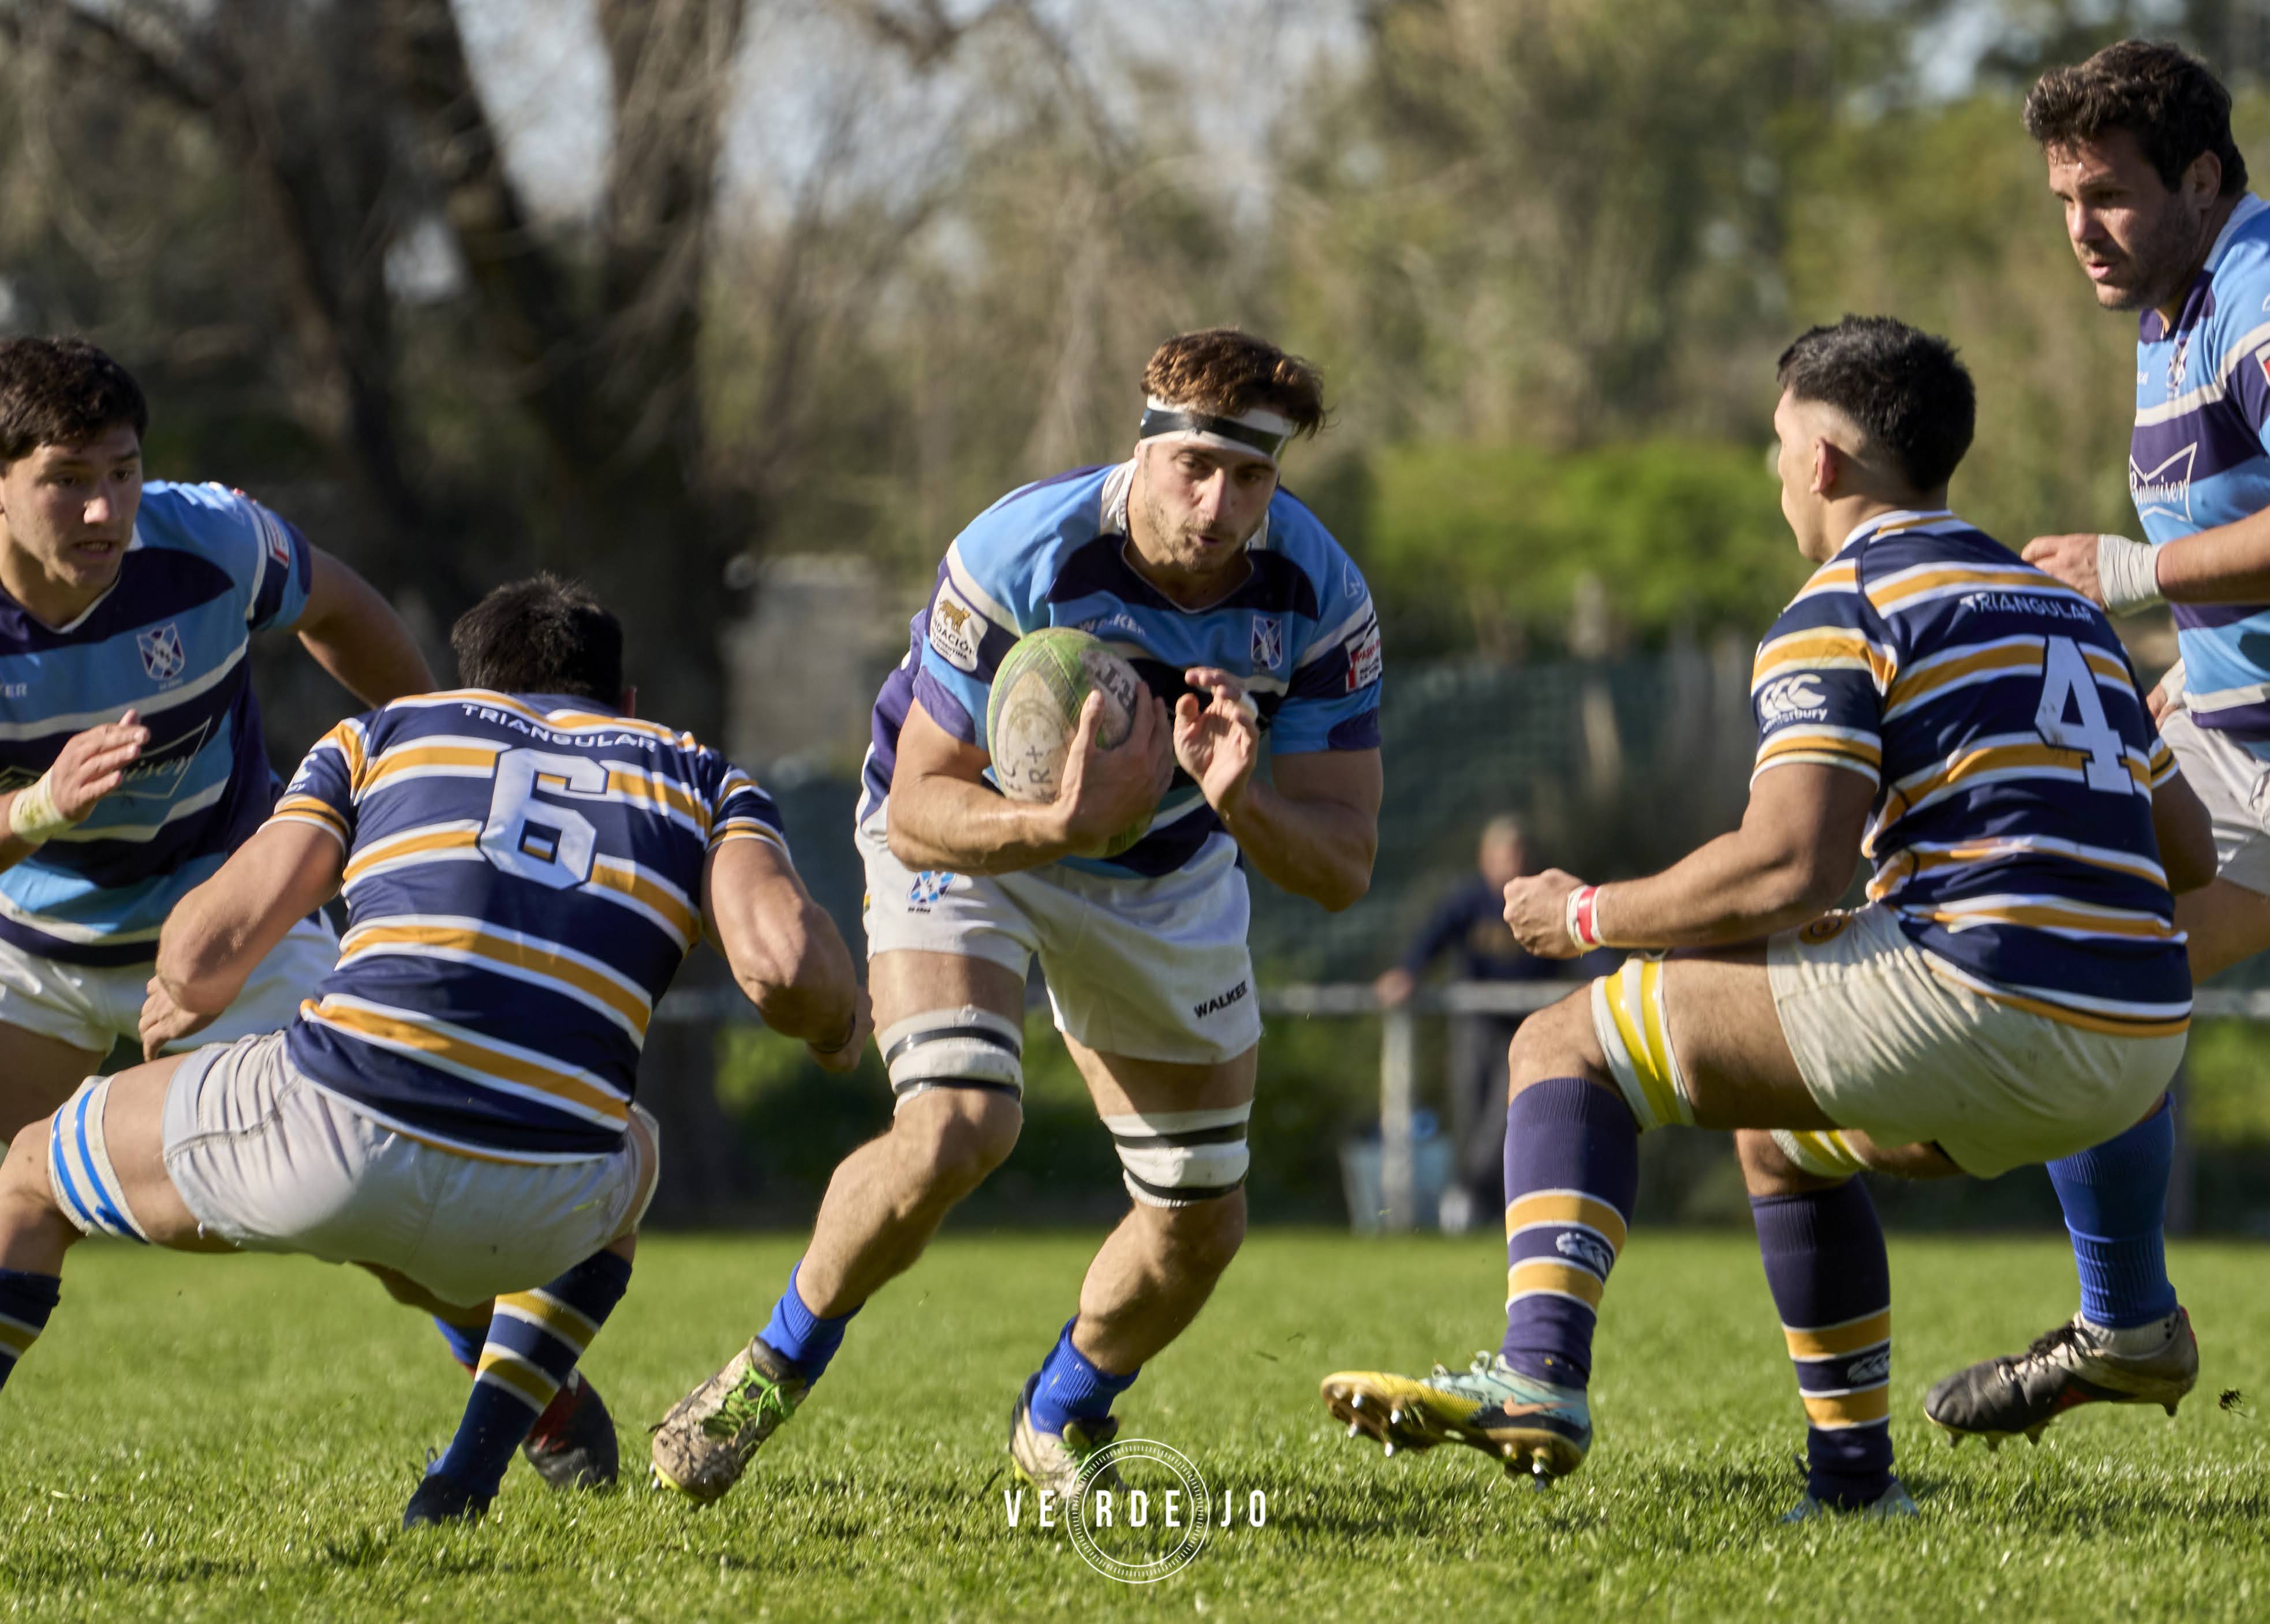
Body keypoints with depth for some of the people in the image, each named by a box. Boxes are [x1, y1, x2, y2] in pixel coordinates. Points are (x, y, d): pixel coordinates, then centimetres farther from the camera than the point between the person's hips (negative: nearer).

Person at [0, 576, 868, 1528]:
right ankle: (466, 1480, 26)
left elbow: (204, 950, 12)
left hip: (328, 1132, -1)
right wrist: (838, 1024, 25)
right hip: (534, 1216, 1)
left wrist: (188, 997, 36)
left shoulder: (381, 735, 22)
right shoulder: (705, 782, 23)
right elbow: (785, 963, 2)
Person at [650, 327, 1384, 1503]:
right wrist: (1060, 824, -50)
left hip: (1172, 871, 4)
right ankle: (777, 1367, -3)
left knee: (1201, 1222, 3)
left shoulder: (1319, 596, -25)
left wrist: (1238, 802, -45)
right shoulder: (1016, 557, -35)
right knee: (955, 1128, -28)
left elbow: (1342, 865, -24)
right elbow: (919, 810, -31)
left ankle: (1059, 1421, 33)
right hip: (972, 835, -4)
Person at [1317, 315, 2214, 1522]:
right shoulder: (2065, 609, 23)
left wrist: (1591, 916, 2)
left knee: (1568, 1046, 2)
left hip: (1983, 1002, -8)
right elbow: (2188, 856, 25)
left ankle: (1539, 1380, -17)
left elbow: (1788, 868, -14)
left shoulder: (1839, 615, -2)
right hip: (2138, 1050, 8)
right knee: (1777, 1132, 33)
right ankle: (1852, 1478, 27)